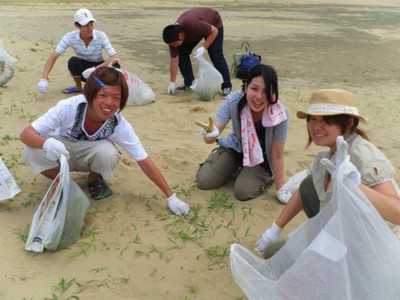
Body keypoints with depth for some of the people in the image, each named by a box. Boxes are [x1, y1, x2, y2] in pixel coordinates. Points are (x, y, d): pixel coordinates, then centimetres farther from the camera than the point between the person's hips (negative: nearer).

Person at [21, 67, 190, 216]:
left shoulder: (120, 125, -28)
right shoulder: (69, 107, -33)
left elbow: (145, 161, -22)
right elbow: (26, 134, -31)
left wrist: (171, 197, -23)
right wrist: (46, 143, -55)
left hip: (89, 155, 0)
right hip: (62, 151, 0)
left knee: (108, 152, -35)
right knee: (32, 153, -32)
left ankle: (94, 179, 0)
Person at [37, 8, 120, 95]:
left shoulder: (101, 36, -20)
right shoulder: (70, 37, -19)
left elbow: (115, 57, -28)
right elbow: (54, 56, -22)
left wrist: (96, 69, -41)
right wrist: (44, 79, -34)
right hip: (82, 68, 1)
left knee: (115, 66, -32)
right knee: (73, 61, -33)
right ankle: (78, 87, -5)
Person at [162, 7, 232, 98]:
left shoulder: (193, 24, -44)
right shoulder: (173, 35, -23)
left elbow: (214, 31, -30)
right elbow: (174, 60, -16)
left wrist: (203, 47, -38)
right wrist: (172, 83, -14)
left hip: (214, 23, -5)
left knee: (216, 56, -17)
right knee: (182, 53, -6)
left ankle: (227, 87, -6)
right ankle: (189, 83, 7)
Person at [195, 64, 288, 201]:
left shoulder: (280, 113, -34)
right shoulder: (234, 101, -30)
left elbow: (277, 155, -24)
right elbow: (213, 132, -31)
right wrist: (210, 133, -56)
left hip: (262, 157, -2)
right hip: (235, 147, 3)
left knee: (243, 192, -20)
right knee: (204, 181, -4)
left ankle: (266, 176, 12)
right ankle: (235, 166, 24)